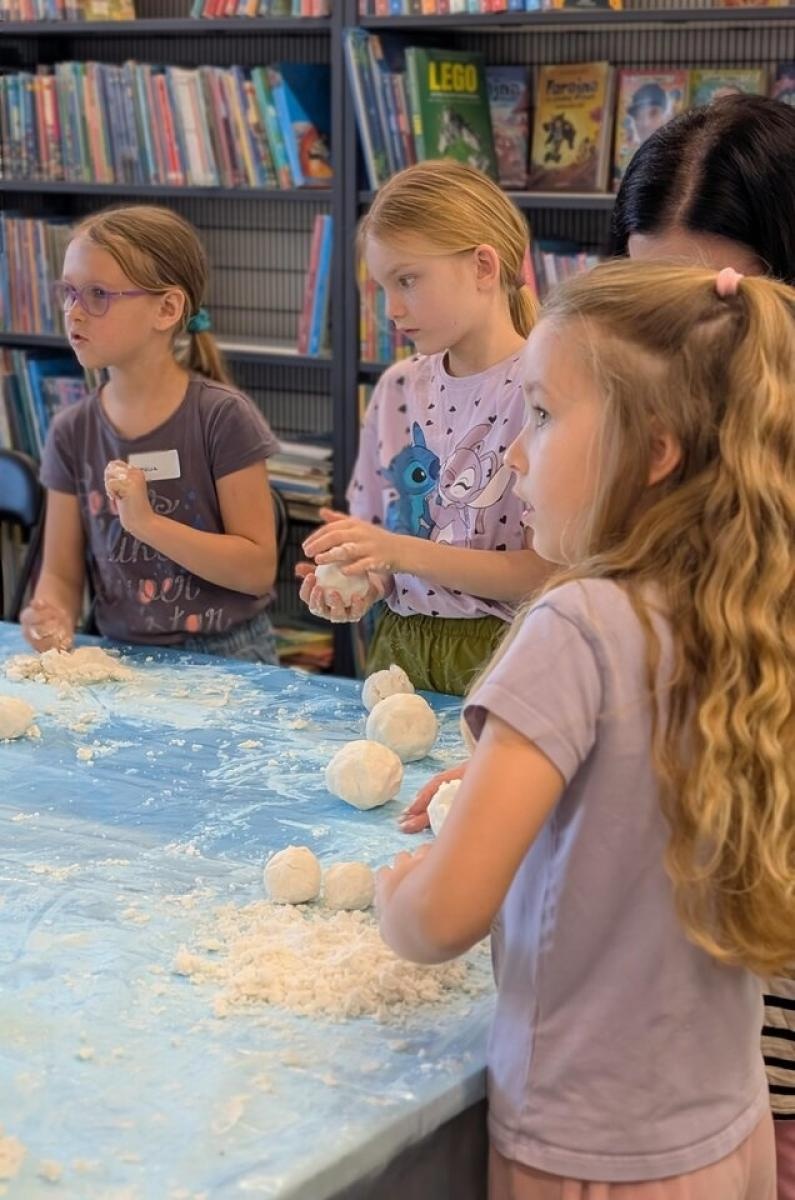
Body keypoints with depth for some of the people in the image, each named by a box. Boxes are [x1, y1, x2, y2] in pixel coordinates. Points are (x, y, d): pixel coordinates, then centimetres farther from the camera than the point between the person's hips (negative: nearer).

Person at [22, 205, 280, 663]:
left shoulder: (222, 417, -9)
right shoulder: (72, 432, 3)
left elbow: (258, 570, -10)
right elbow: (62, 574, 7)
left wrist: (147, 521, -20)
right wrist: (51, 618, -16)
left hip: (225, 657, -5)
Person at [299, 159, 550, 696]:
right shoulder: (399, 389, 10)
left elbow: (544, 572, -11)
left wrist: (403, 552, -17)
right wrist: (365, 579, -6)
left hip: (498, 659, -5)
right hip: (399, 648, 5)